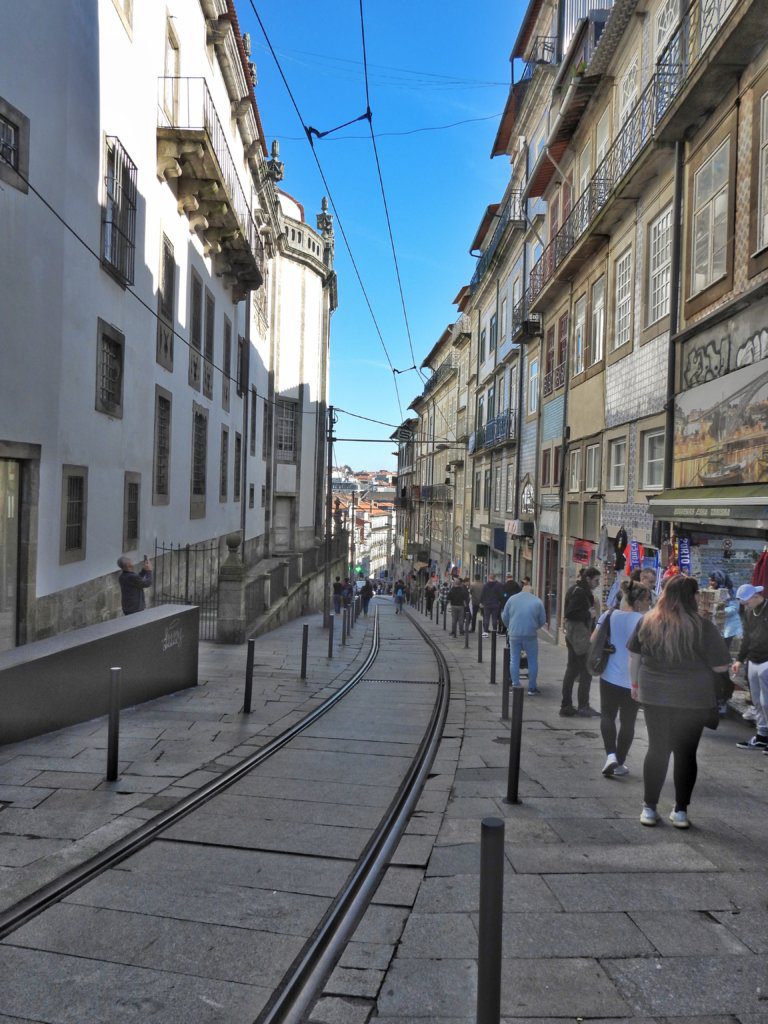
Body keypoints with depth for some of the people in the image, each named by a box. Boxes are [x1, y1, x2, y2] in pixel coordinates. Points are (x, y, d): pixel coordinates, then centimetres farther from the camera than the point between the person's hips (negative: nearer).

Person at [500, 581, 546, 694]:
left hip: (514, 634, 1)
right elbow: (542, 620, 8)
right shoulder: (537, 602, 5)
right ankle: (532, 688, 11)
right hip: (530, 635, -1)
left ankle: (515, 686, 10)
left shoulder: (512, 599, 7)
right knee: (533, 661, 9)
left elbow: (505, 617, 9)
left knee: (514, 661, 9)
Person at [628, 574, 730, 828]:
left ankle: (649, 808, 19)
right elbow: (721, 666, -8)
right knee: (686, 753, 11)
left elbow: (633, 656, 6)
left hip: (654, 697, 3)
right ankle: (680, 811, 19)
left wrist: (635, 684, 18)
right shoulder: (703, 627, -14)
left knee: (657, 750, 13)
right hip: (693, 700, -3)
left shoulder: (647, 622, -3)